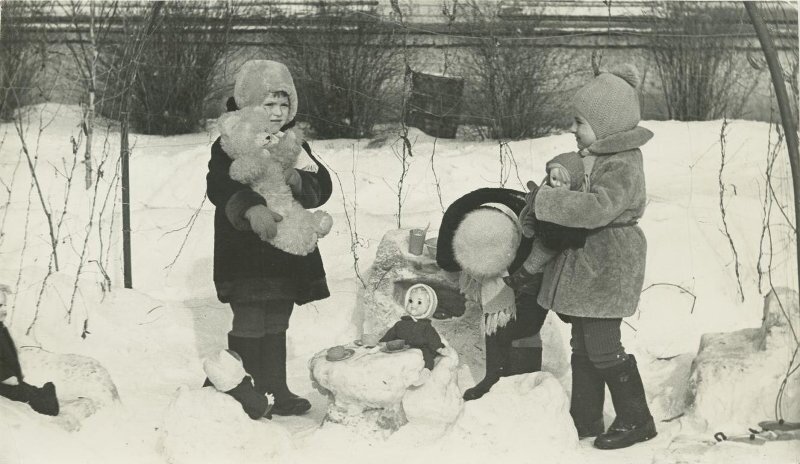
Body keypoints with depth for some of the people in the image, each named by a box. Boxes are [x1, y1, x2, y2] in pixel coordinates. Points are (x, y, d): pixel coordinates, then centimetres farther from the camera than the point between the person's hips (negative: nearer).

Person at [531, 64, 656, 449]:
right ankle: (584, 420, 24)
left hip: (607, 269, -10)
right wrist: (543, 197, 8)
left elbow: (597, 207, -36)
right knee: (583, 345, 15)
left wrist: (544, 201, -30)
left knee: (603, 346, -5)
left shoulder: (621, 167, -20)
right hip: (587, 267, 10)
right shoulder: (600, 156, 10)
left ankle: (636, 420, 8)